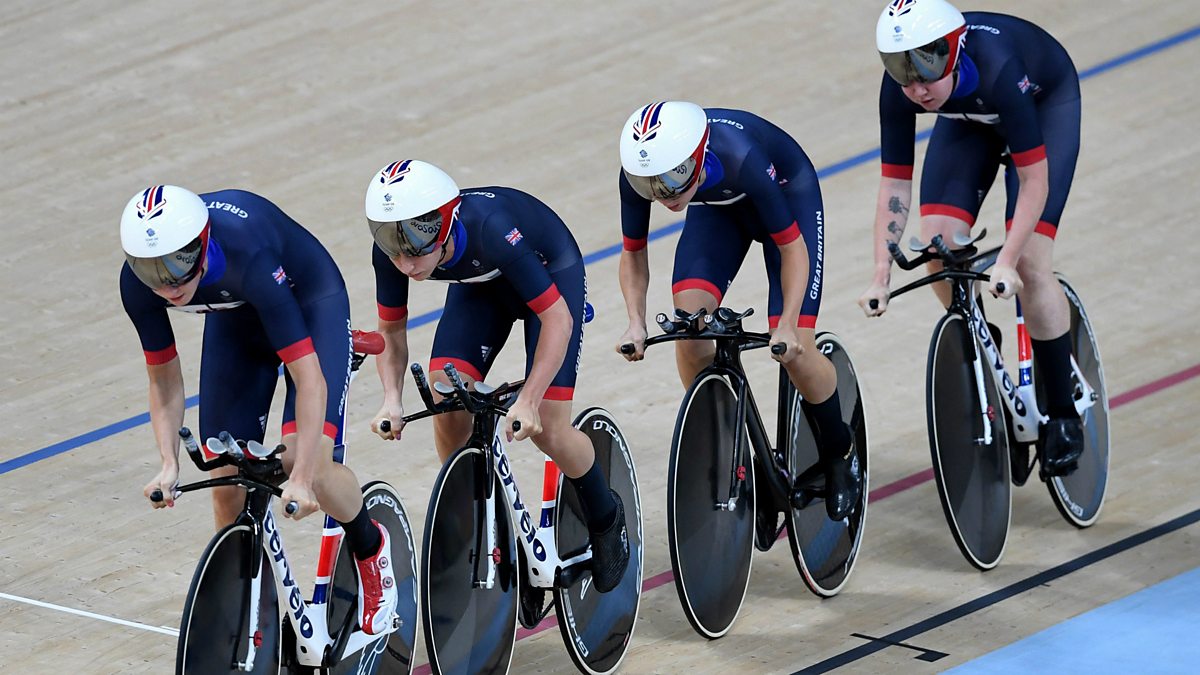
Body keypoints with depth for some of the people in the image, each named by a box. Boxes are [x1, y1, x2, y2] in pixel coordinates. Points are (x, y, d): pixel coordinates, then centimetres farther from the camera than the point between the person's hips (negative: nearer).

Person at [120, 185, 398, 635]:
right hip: (234, 317, 5)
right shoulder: (138, 283, -28)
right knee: (227, 482, -3)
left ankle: (371, 548, 8)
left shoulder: (247, 257, -43)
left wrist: (302, 479, -45)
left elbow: (310, 380, -41)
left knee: (306, 461, -22)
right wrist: (169, 463, -25)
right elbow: (164, 379, -12)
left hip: (309, 303, -5)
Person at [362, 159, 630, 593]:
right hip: (481, 283, 4)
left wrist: (528, 401, -43)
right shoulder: (392, 252, -28)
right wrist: (391, 399, -27)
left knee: (546, 430, -12)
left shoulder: (489, 229, -43)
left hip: (550, 273, -4)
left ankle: (606, 520, 17)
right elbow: (390, 331, -10)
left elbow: (558, 318, -36)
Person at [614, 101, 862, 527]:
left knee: (794, 350, -15)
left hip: (787, 192, -4)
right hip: (719, 206, 4)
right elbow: (633, 253, -13)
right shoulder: (639, 172, -31)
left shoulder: (738, 157, -42)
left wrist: (788, 325, -39)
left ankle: (840, 453, 14)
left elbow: (792, 246, -30)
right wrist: (636, 322, -28)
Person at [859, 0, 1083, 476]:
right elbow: (895, 183, -21)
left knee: (1030, 262, -17)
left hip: (1046, 103, -4)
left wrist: (1006, 262, -43)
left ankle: (1063, 415, -3)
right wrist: (881, 274, -28)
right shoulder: (900, 88, -30)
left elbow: (1034, 180, -37)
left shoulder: (996, 70, -43)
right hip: (970, 117, 4)